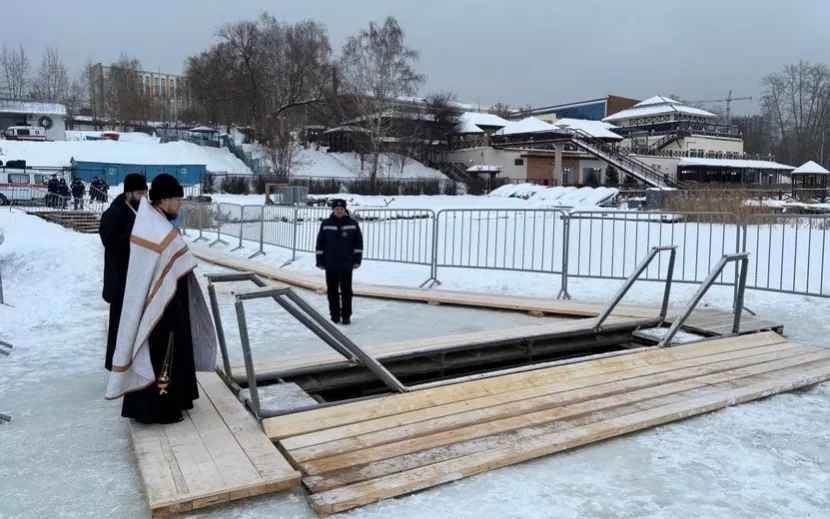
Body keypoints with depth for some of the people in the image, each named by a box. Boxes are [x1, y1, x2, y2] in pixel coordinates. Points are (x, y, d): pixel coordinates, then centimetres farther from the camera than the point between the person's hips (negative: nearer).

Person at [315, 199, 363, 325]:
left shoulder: (352, 224, -3)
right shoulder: (326, 224, -1)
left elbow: (358, 243, 1)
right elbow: (320, 243, 2)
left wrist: (357, 260, -2)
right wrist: (320, 261, 0)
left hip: (346, 264, -1)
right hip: (330, 264, 1)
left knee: (346, 291, 5)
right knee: (332, 291, 8)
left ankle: (346, 316, 14)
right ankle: (334, 315, 19)